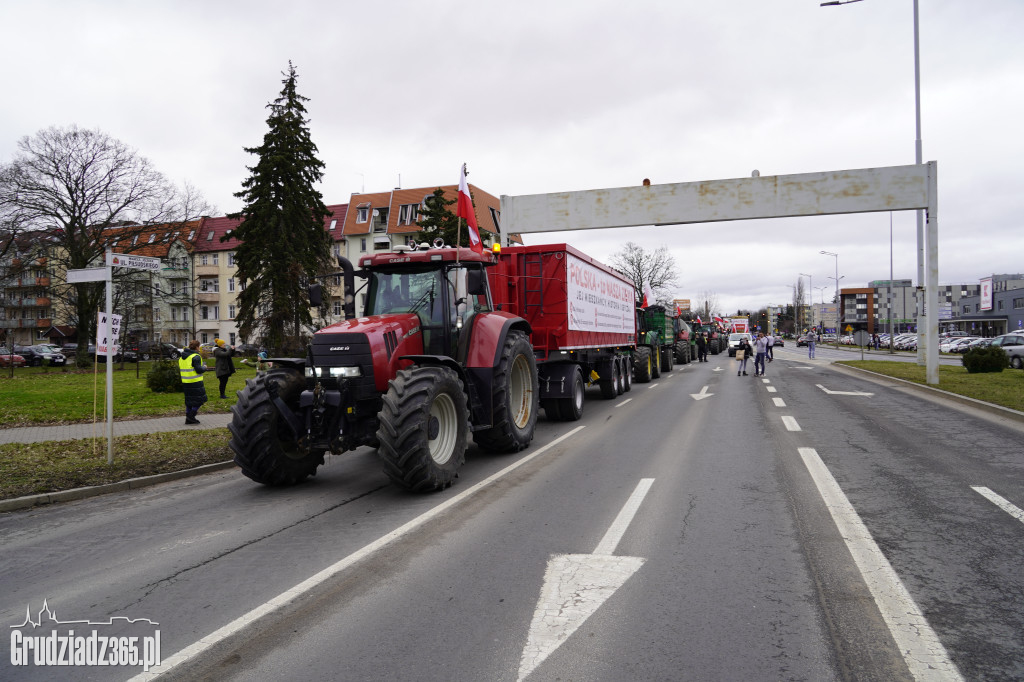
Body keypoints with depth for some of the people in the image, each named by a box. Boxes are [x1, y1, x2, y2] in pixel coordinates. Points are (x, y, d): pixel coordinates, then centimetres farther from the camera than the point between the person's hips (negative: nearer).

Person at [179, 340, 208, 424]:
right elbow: (198, 369, -17)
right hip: (195, 382, -8)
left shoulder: (181, 356, 12)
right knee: (199, 399, 2)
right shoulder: (195, 357, -14)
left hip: (185, 382, 8)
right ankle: (191, 416, -3)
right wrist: (204, 367, 1)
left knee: (189, 400, 15)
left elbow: (179, 369, 16)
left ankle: (188, 419, 16)